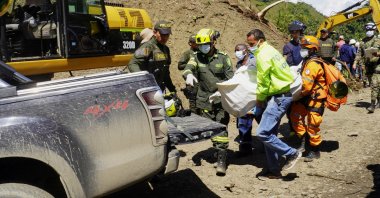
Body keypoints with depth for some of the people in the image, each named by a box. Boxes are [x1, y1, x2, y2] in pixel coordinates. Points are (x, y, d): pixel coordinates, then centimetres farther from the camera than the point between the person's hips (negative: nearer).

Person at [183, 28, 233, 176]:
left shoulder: (223, 58, 1)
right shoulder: (197, 57, 6)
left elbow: (230, 79, 1)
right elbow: (188, 67, -14)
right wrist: (189, 75, -38)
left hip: (221, 99, -3)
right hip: (205, 100, 3)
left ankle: (221, 160, -8)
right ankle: (219, 150, 30)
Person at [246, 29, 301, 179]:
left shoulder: (263, 56, -14)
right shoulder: (270, 50, 16)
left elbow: (263, 82, -12)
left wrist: (259, 99, 3)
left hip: (279, 97, -10)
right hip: (283, 94, 10)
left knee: (262, 133, -14)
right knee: (269, 133, 11)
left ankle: (291, 153, 0)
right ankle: (273, 170, 17)